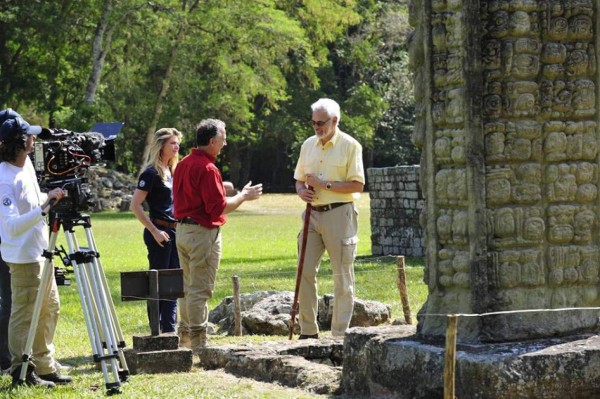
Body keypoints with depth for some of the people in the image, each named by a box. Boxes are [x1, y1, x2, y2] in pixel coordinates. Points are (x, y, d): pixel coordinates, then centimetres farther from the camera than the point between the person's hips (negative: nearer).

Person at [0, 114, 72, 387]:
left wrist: (51, 198, 7)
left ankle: (45, 367, 22)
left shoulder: (26, 164, 5)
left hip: (40, 251, 10)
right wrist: (44, 207, -36)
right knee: (24, 314, -3)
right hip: (23, 255, -10)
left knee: (50, 308, 14)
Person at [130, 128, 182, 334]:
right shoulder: (151, 172, -11)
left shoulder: (172, 170, 13)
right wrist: (154, 231, -16)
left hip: (175, 231, 8)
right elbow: (135, 206, -15)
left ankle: (169, 329, 14)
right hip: (160, 233, -8)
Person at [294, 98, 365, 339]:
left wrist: (325, 185, -16)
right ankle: (308, 331, 10)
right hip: (312, 214, 6)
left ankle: (340, 334, 5)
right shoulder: (308, 145, 13)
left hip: (339, 213, -6)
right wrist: (301, 191, -2)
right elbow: (299, 179, 21)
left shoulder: (350, 146, -5)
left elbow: (358, 185, -11)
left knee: (342, 276, 0)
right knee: (305, 272, 2)